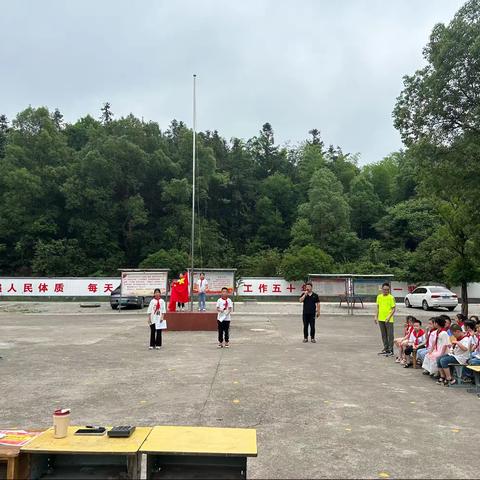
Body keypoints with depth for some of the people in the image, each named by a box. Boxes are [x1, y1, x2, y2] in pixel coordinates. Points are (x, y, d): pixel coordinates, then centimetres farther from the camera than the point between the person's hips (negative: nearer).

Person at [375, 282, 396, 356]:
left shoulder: (391, 297, -8)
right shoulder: (379, 297, 7)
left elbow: (393, 309, -9)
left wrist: (389, 317, -19)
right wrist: (376, 316, 9)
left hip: (388, 320, -5)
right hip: (381, 319, 6)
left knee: (390, 335, 0)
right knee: (383, 335, 14)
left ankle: (391, 350, 8)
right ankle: (386, 348, 26)